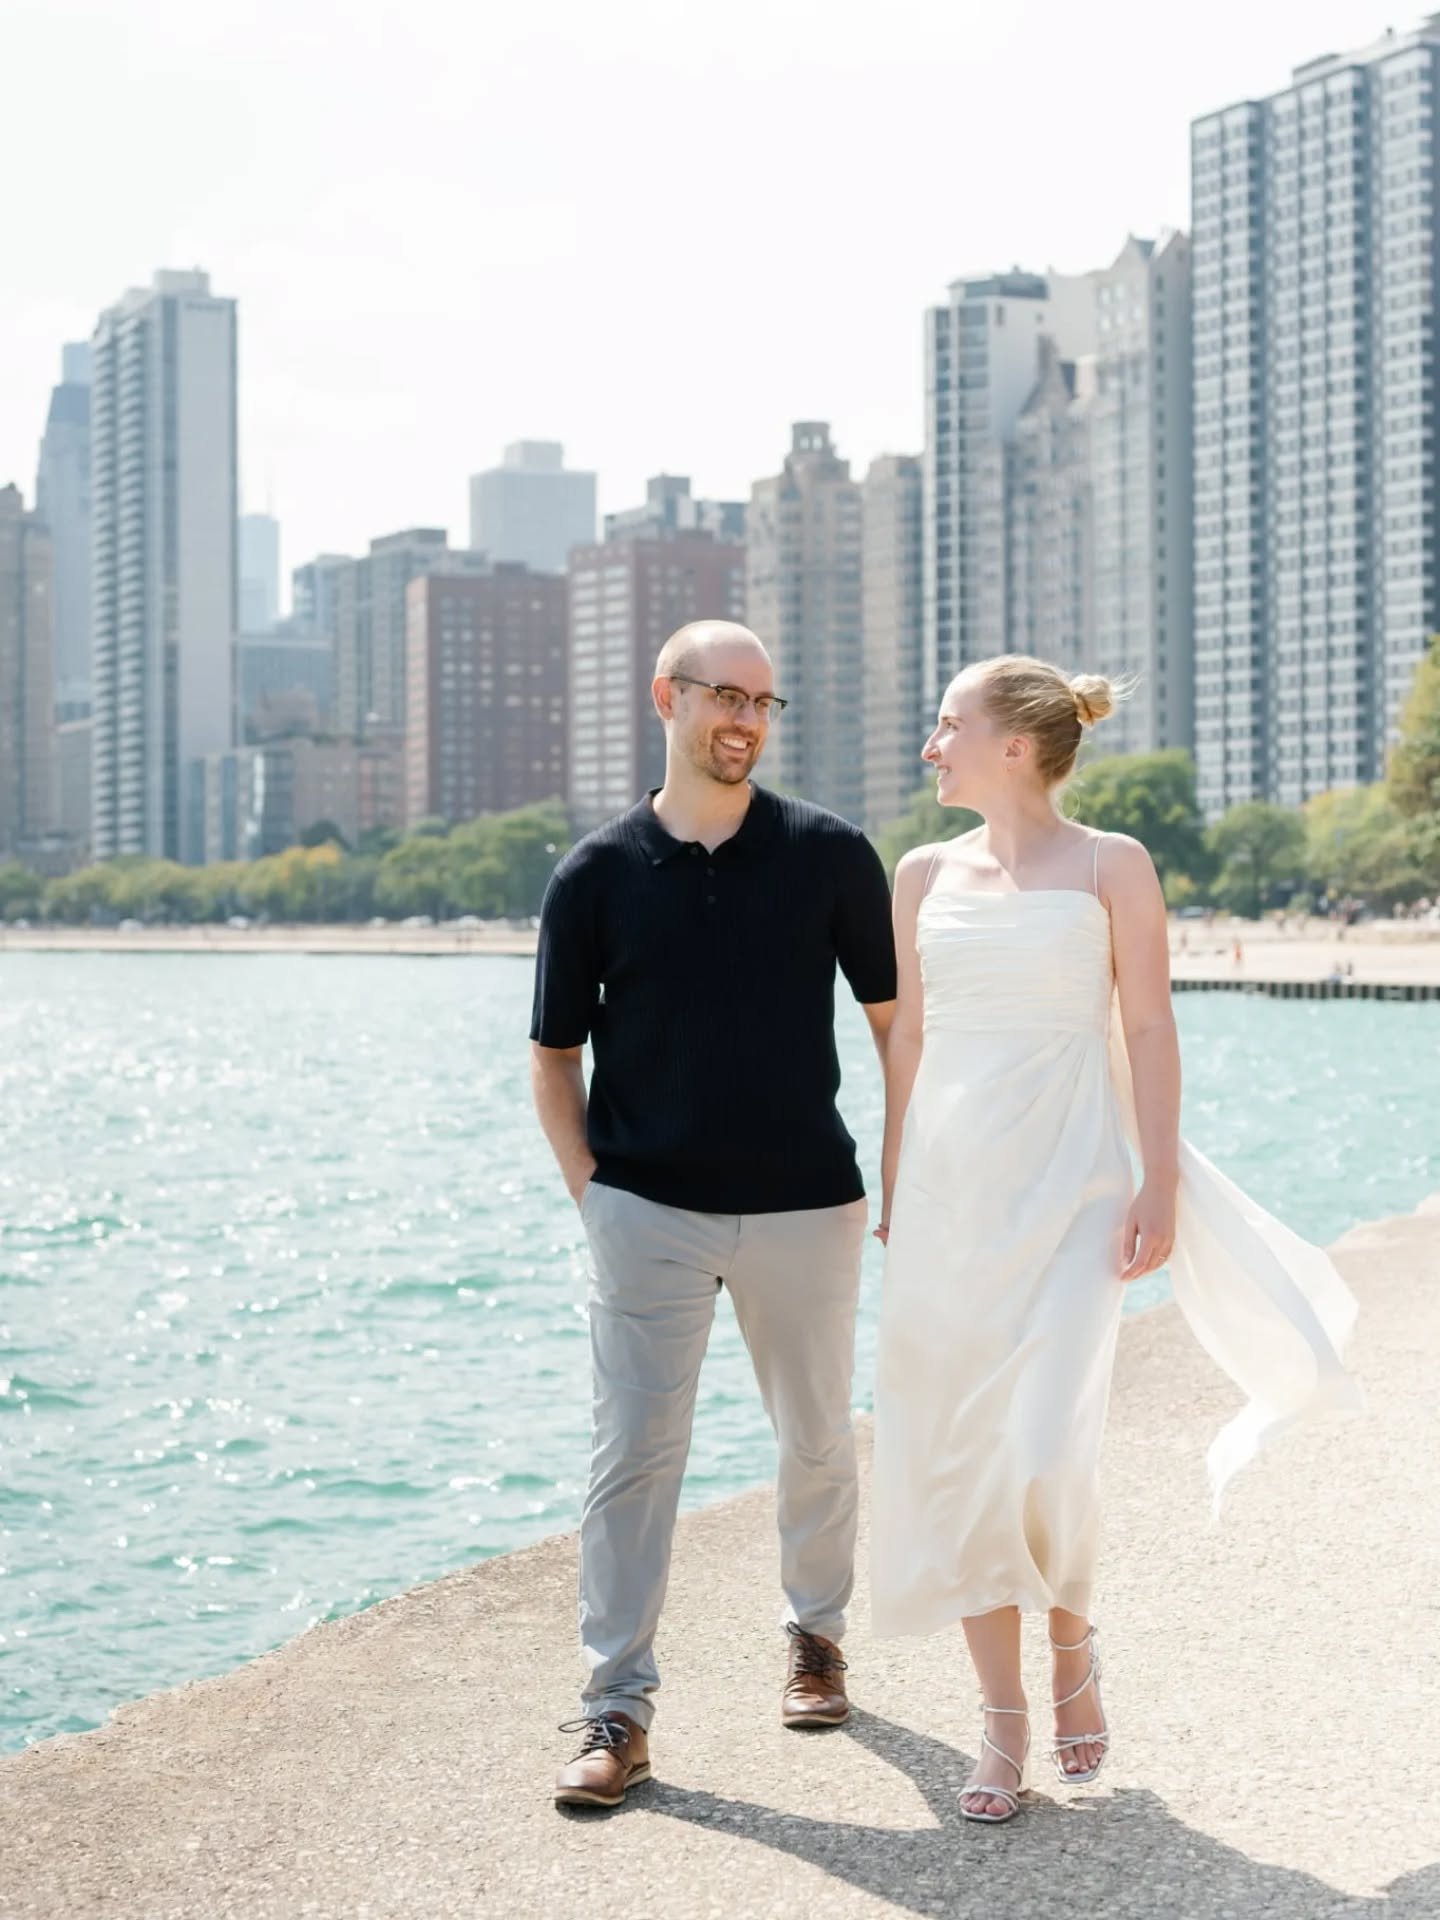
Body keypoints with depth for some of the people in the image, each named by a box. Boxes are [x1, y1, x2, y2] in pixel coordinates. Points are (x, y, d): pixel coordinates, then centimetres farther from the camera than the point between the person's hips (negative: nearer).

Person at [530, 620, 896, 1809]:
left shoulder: (829, 854, 0)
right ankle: (618, 1709, -1)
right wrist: (587, 1187, -1)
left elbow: (896, 1015, 6)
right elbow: (555, 1053, 7)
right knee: (633, 1452, -5)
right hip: (649, 1210, -1)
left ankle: (817, 1635, 36)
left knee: (818, 1439, 14)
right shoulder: (598, 873, -1)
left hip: (806, 1205, 1)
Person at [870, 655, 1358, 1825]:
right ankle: (1004, 1723, 15)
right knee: (956, 1458, 3)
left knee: (1042, 1451, -15)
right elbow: (909, 1039, 13)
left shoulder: (1110, 866, -2)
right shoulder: (926, 874, 9)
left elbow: (1149, 1032, -3)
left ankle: (1073, 1647, 16)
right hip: (949, 1188, 4)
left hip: (1067, 1182, -4)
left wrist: (1161, 1182, -8)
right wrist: (894, 1191, 11)